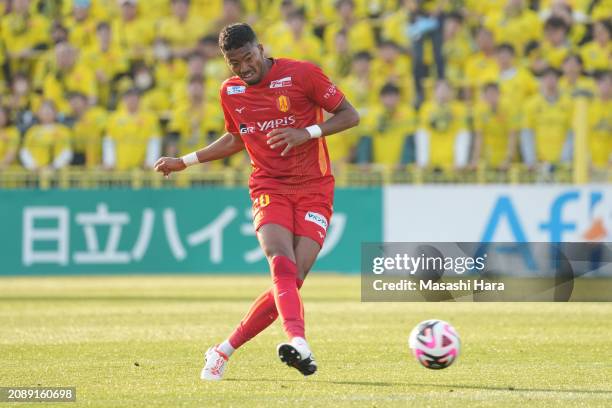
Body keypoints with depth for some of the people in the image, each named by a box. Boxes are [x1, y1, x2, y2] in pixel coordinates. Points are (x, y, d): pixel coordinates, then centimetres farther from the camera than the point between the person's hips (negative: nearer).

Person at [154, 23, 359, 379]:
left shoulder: (302, 74, -6)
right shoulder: (230, 92, 8)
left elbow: (351, 116, -3)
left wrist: (307, 132, -18)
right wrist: (185, 161, 24)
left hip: (314, 189, -2)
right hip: (269, 188, 2)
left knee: (292, 280, -13)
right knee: (282, 265, -26)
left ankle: (225, 351, 0)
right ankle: (298, 342, -47)